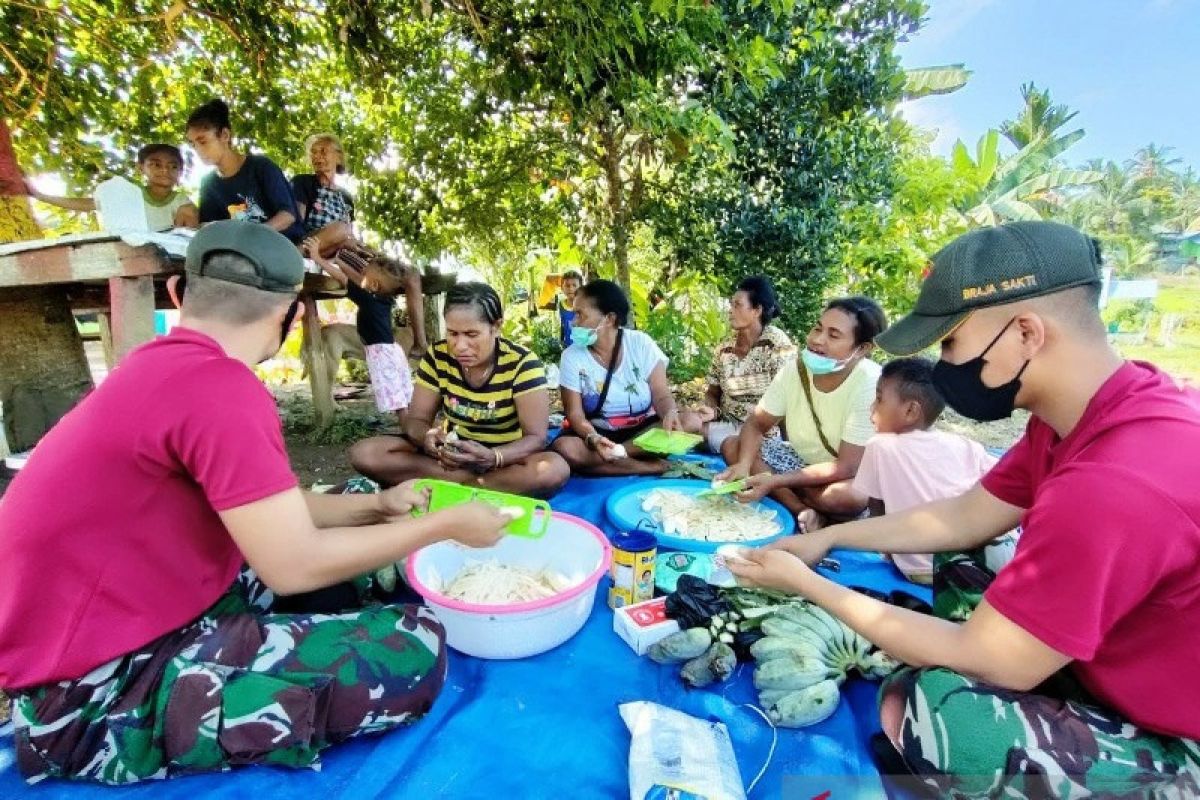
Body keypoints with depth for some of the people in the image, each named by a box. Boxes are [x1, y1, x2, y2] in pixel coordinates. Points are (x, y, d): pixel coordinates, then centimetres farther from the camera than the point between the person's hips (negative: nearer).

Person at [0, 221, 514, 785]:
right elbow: (296, 566, -26)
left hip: (133, 616, 9)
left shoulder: (166, 366, 3)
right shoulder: (219, 385, -28)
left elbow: (270, 514, 7)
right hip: (95, 686, -8)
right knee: (414, 648, -19)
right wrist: (445, 525, -15)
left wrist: (376, 505, 9)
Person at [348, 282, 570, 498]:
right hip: (451, 453, 3)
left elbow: (535, 438, -20)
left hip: (504, 458, -3)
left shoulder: (522, 363, -18)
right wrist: (427, 437, -28)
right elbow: (416, 419, -3)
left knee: (555, 470, -36)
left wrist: (491, 458, -40)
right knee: (364, 453, -15)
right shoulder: (437, 357, -8)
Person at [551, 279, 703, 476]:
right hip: (599, 433, -1)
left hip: (643, 429, 1)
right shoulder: (571, 356, -8)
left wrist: (670, 413, -34)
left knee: (691, 421, -24)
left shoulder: (641, 344, -7)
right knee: (564, 448, -32)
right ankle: (652, 466, -28)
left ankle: (612, 456, -24)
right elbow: (575, 414, -12)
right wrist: (593, 439, -34)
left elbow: (661, 395, -10)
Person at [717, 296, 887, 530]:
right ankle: (804, 512, -19)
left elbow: (846, 467, -28)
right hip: (801, 459, 5)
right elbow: (756, 425, -9)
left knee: (852, 496, -38)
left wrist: (774, 481, -35)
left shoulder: (870, 384, -27)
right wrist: (743, 465, -29)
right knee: (731, 445, -14)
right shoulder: (797, 367, -14)